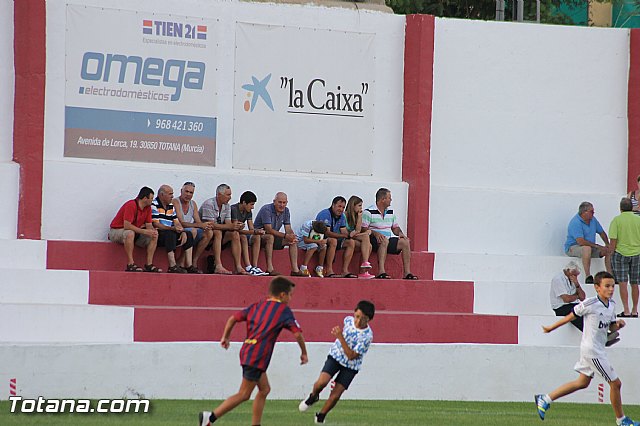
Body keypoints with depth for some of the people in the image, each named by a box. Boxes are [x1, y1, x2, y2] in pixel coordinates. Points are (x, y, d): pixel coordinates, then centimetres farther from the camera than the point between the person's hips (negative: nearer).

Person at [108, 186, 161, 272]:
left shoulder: (148, 208, 2)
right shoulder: (131, 205, -24)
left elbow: (149, 225, 4)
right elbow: (127, 225, -31)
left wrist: (153, 231, -21)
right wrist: (144, 231, -30)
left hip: (135, 232, 8)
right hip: (116, 231, -8)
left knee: (154, 236, -9)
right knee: (130, 233, -41)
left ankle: (149, 264, -13)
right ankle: (130, 264, -38)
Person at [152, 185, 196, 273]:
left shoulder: (171, 206, 18)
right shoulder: (154, 205, -9)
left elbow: (177, 222, 12)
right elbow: (156, 224, -19)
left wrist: (183, 232, -9)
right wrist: (172, 228, -29)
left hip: (170, 233, 9)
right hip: (157, 234, -9)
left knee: (188, 235, -2)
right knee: (170, 234, -35)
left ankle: (189, 266, -7)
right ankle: (172, 267, -39)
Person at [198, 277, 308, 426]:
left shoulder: (257, 306, 16)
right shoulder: (283, 310, -1)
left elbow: (233, 318, 13)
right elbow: (297, 334, -6)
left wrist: (225, 337, 25)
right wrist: (304, 353, 7)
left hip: (247, 351, 8)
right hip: (258, 356, -8)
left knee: (264, 389, 19)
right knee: (244, 394, -6)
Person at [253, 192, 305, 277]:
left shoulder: (285, 211, 2)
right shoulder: (266, 209, -21)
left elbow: (288, 229, -1)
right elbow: (269, 229, -29)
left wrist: (292, 236, -25)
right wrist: (285, 236, -36)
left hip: (274, 236, 8)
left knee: (294, 240, -8)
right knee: (270, 237, -38)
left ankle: (295, 269, -13)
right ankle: (270, 269, -40)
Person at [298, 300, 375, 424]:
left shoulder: (367, 336, -26)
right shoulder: (348, 320, -12)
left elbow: (351, 356, -28)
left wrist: (340, 337, -35)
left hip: (351, 366, -2)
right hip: (336, 355, 2)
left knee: (335, 395, -6)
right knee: (321, 382, -21)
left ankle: (320, 417, 18)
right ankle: (313, 397, 12)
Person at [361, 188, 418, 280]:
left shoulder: (390, 212, 17)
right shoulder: (369, 212, -5)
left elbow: (395, 227, 23)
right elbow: (363, 229, -12)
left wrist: (400, 233, 0)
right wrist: (375, 233, -26)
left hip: (388, 240, 7)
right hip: (374, 240, -7)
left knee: (405, 242, -14)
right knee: (384, 241, -38)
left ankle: (407, 272, -18)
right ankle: (381, 272, -47)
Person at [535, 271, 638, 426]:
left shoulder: (611, 305, 7)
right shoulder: (590, 304, -17)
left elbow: (611, 328, 17)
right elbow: (571, 316, -6)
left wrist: (618, 325, -7)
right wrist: (551, 328, 4)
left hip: (599, 349, 9)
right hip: (592, 350, -9)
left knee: (582, 382, 18)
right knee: (615, 383, -3)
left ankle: (545, 399, 25)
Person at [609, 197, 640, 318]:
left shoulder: (616, 220, -5)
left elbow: (613, 240, -9)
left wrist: (611, 254, -1)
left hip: (620, 253, -3)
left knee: (622, 283, -2)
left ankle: (626, 311, -8)